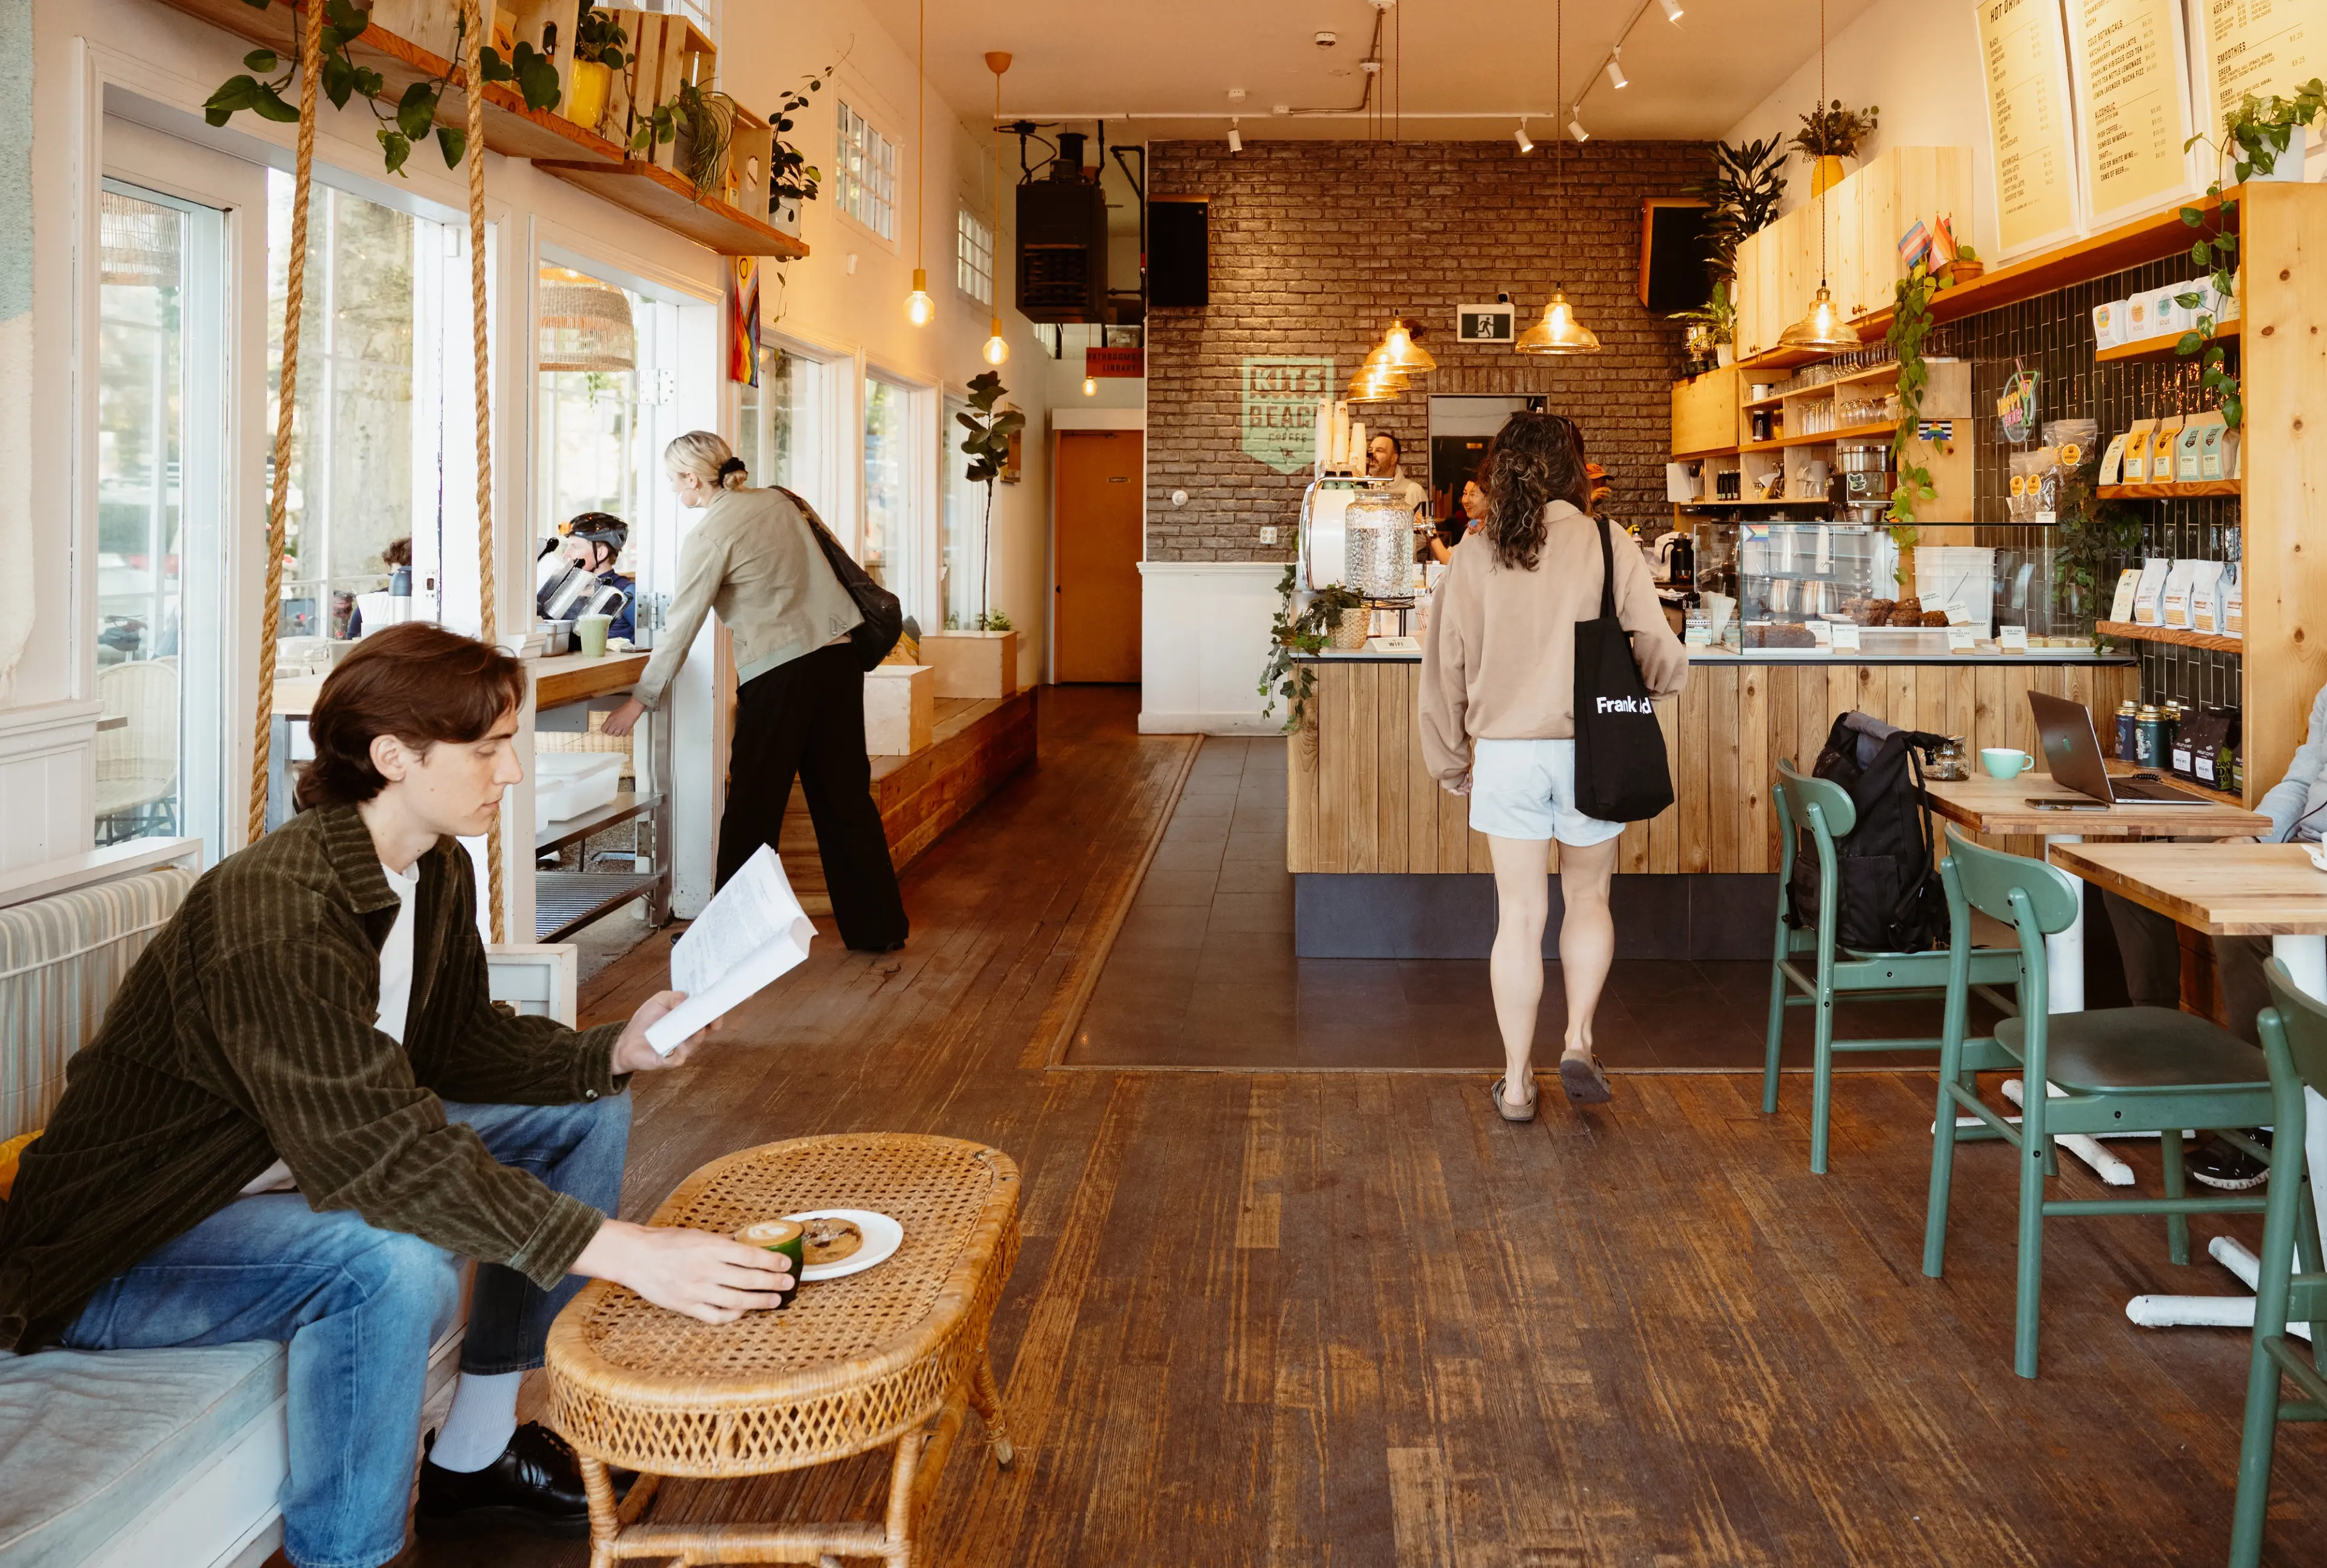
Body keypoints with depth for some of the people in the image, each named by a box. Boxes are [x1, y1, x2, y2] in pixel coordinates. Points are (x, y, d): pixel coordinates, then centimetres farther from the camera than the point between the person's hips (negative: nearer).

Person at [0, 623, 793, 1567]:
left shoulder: (437, 873, -2)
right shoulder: (278, 910, -32)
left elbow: (457, 1041, 9)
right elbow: (378, 1152, -39)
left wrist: (613, 1053, -10)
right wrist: (621, 1252, -43)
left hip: (286, 1170, 10)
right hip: (125, 1249, -10)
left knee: (584, 1116, 7)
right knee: (396, 1264, -38)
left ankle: (473, 1455, 14)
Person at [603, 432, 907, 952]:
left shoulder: (709, 537, -7)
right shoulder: (779, 501, 12)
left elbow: (680, 626, -5)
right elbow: (834, 564, 18)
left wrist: (640, 700, 2)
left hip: (780, 673, -7)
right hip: (838, 655, 7)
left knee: (753, 805, 4)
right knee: (845, 796, 11)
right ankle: (878, 927, 15)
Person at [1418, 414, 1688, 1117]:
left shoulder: (1474, 558, -2)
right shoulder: (1611, 549, -6)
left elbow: (1445, 670, 3)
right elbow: (1662, 661, -7)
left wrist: (1451, 761, 16)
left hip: (1505, 753, 1)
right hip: (1589, 750, -1)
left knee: (1519, 914, 9)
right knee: (1588, 899, 21)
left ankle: (1517, 1081, 15)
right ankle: (1579, 1040, 12)